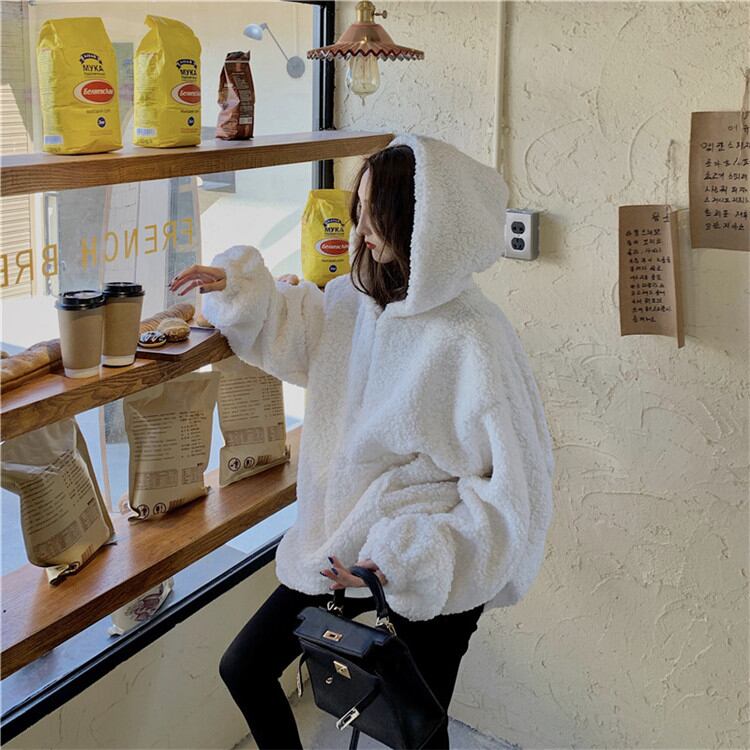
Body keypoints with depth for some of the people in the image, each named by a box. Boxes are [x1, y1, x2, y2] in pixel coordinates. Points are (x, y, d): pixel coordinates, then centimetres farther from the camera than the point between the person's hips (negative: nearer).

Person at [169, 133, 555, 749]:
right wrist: (239, 288, 2)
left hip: (434, 579, -7)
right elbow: (301, 332, 18)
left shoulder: (472, 345, -28)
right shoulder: (361, 296, -5)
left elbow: (511, 497, -24)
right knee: (245, 669, 16)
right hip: (346, 548, 7)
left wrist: (410, 557, -30)